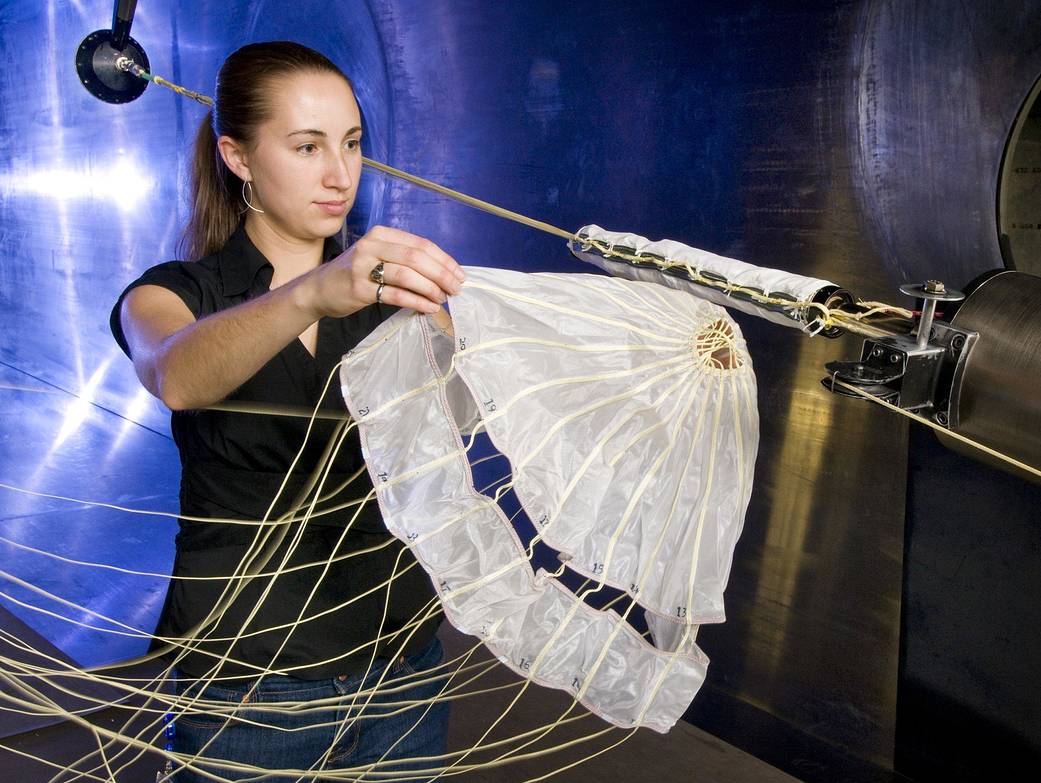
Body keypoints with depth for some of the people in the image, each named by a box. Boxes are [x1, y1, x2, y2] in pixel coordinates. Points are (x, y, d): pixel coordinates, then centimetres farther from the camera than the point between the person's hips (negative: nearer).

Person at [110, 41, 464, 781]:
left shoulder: (395, 283, 6)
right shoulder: (171, 294, -5)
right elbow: (175, 376, -29)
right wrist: (312, 294, -48)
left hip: (402, 659, 3)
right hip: (246, 679, -3)